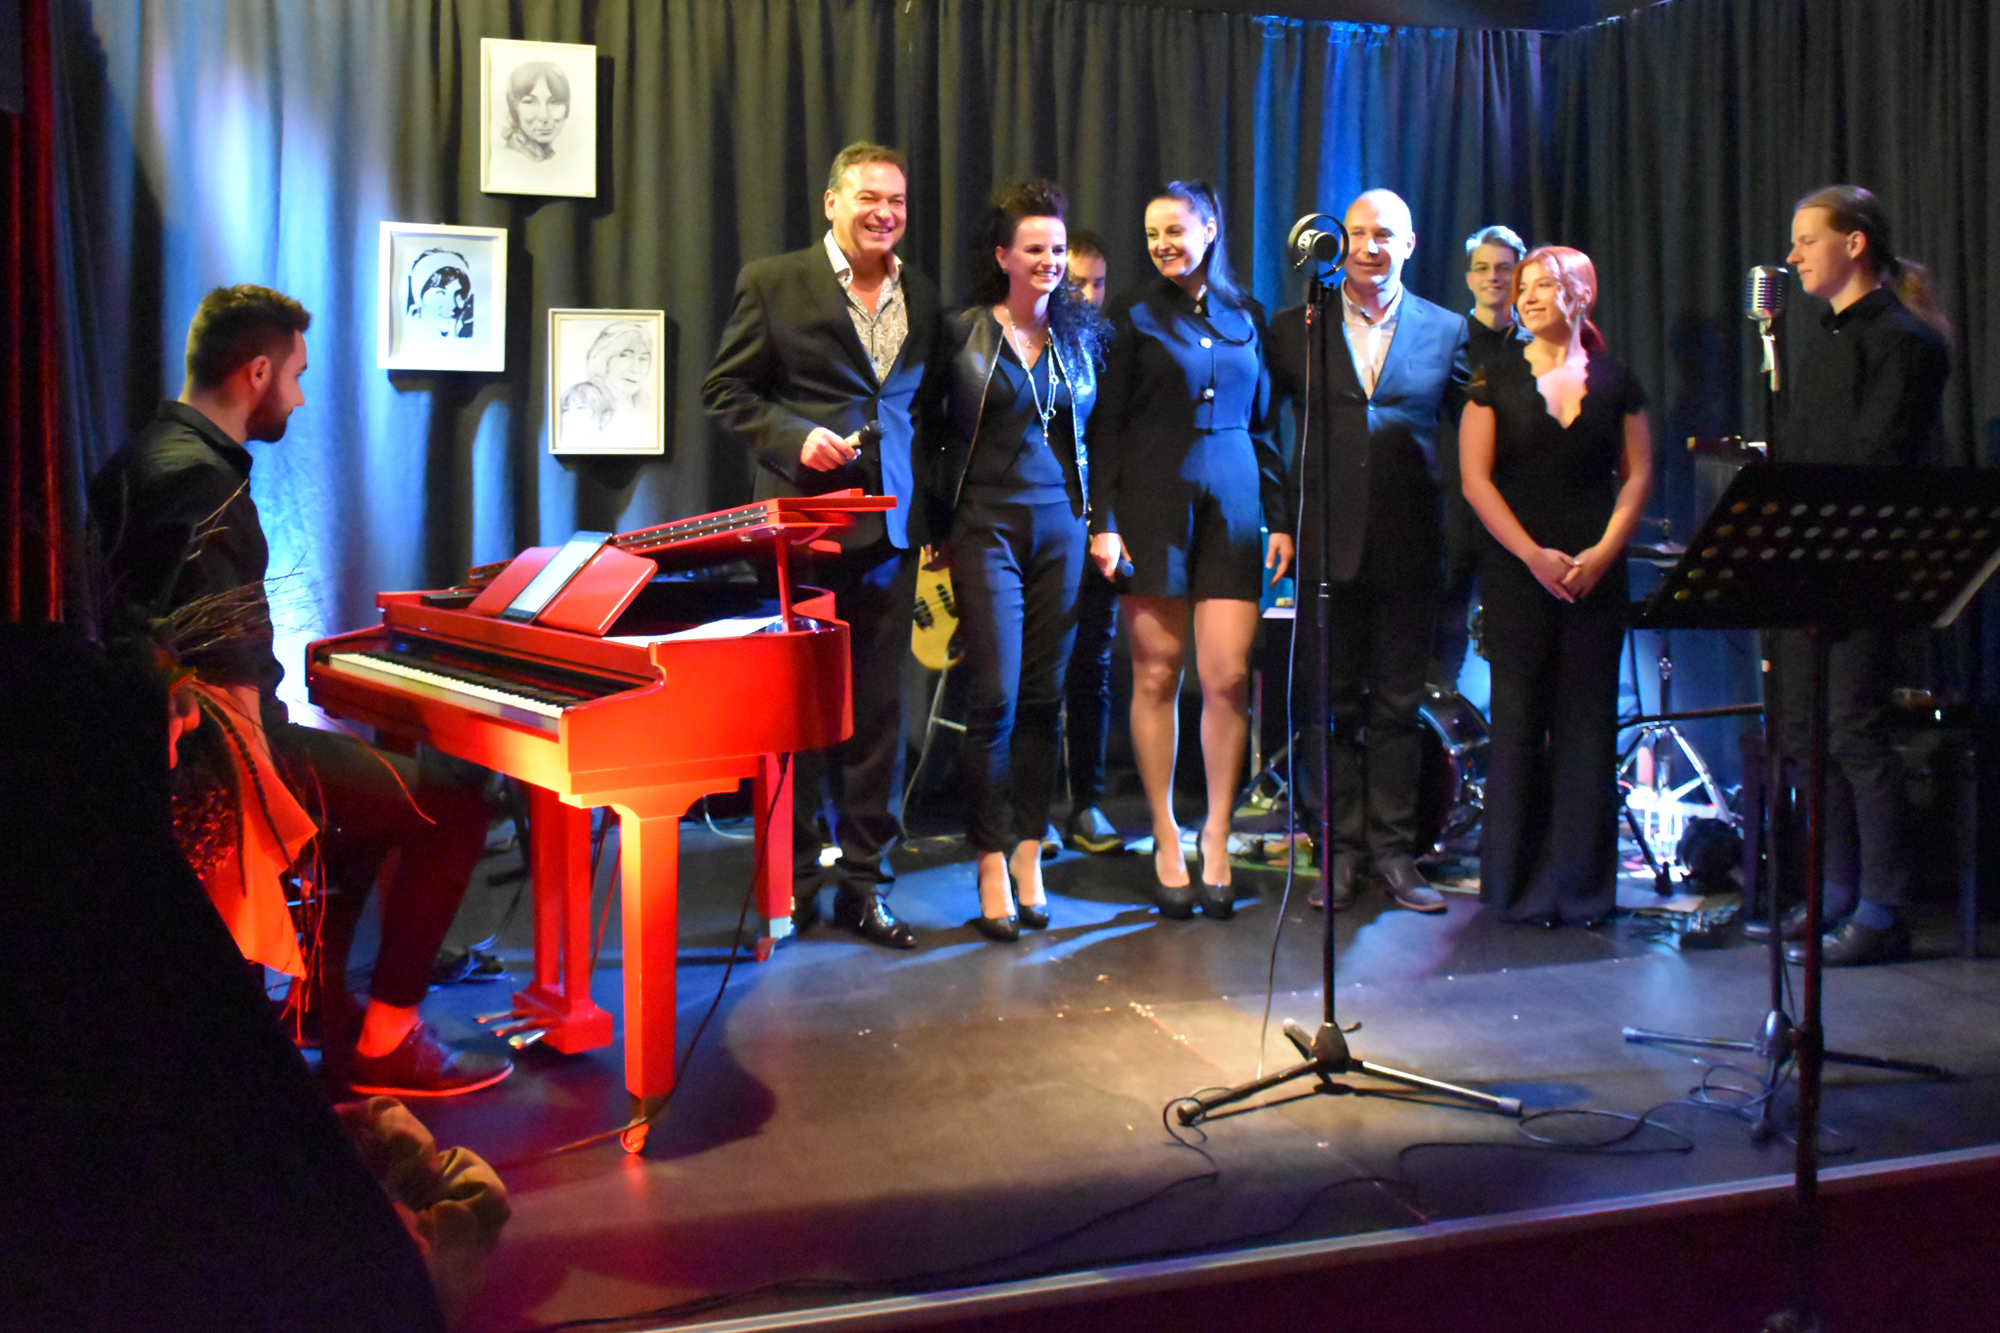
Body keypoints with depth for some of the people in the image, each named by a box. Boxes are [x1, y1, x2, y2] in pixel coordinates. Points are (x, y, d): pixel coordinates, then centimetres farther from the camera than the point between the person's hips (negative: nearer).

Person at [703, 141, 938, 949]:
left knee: (878, 712, 5)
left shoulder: (922, 297, 13)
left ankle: (863, 884, 15)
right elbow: (725, 391, 1)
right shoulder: (773, 283, 1)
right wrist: (794, 438, -15)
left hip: (889, 528, 4)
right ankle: (792, 882, 17)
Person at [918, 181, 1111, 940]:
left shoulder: (1081, 336, 10)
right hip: (986, 528, -3)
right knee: (995, 697, -8)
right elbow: (929, 432, 6)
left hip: (1061, 529, 3)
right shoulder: (961, 334, 1)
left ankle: (1028, 859, 13)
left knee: (1043, 698, 5)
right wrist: (937, 523, 0)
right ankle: (992, 869, 2)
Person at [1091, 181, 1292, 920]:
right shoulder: (1132, 316, 5)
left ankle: (1216, 841, 7)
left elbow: (1263, 424, 15)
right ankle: (1165, 841, 11)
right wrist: (1104, 520, -7)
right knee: (1157, 676, 1)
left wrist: (1280, 518, 8)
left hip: (1232, 506, 2)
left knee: (1228, 677, -4)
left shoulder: (1247, 316, 13)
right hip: (1153, 506, -2)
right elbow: (1106, 426, 2)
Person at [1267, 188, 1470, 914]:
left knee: (1398, 704, 6)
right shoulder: (1295, 329, 6)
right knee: (1328, 704, 4)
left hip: (1408, 544, 0)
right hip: (1324, 540, 0)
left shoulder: (1446, 331, 7)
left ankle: (1393, 849, 15)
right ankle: (1338, 850, 14)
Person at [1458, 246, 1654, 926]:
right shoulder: (1497, 378, 4)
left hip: (1596, 572, 2)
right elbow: (1475, 478, -2)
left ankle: (1580, 882, 10)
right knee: (1518, 718, 0)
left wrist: (1603, 552, -7)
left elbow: (1637, 475, 8)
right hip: (1514, 571, -1)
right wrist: (1534, 555, -10)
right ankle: (1517, 882, 9)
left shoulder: (1615, 382, 9)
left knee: (1589, 721, 2)